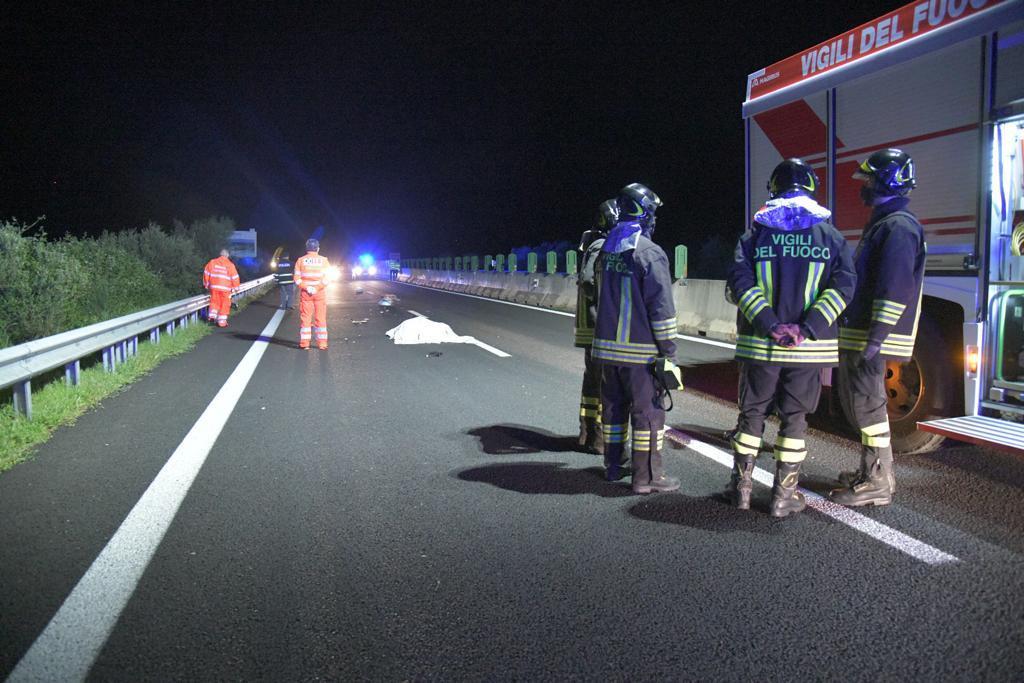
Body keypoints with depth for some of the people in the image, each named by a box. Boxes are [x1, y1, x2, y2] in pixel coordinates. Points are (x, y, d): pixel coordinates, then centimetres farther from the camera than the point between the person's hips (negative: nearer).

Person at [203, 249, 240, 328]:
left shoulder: (212, 262, 4)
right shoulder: (230, 265, -5)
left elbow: (206, 273, 8)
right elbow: (235, 277, -4)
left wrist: (206, 284, 18)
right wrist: (234, 288, 8)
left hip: (214, 287, 3)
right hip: (225, 288, -3)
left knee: (214, 301, 20)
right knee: (224, 304, 6)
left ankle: (212, 315, 4)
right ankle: (222, 322, 7)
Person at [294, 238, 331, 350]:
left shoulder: (300, 260, 1)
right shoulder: (323, 260, 0)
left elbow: (297, 279, -7)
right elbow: (326, 279, -9)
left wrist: (306, 287, -8)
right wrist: (317, 288, -11)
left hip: (305, 293, 0)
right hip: (320, 294, 0)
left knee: (305, 318, 6)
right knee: (321, 318, 4)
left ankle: (304, 342, 5)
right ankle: (322, 343, 3)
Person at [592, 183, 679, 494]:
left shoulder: (606, 250, 9)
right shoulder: (650, 253, -15)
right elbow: (661, 305, -17)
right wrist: (668, 346, -10)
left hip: (607, 344, 7)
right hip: (639, 348, -7)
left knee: (613, 405, 17)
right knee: (647, 410, 0)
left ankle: (614, 464, 27)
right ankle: (646, 476, 3)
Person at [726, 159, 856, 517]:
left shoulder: (755, 233, 2)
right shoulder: (830, 234, 3)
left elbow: (740, 280, -11)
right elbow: (844, 283, -10)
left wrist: (769, 324, -14)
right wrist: (808, 327, -15)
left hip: (760, 343, 0)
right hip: (809, 347, 0)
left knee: (752, 413, 13)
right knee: (794, 417, 8)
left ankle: (742, 487, 19)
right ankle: (784, 496, 12)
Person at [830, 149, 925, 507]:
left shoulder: (899, 226, -14)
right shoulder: (881, 222, 19)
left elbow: (895, 287, -22)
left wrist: (876, 338, -25)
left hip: (871, 336, -11)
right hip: (858, 334, 11)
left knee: (867, 403, -6)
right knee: (862, 400, 17)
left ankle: (879, 483, 1)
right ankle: (870, 471, 28)